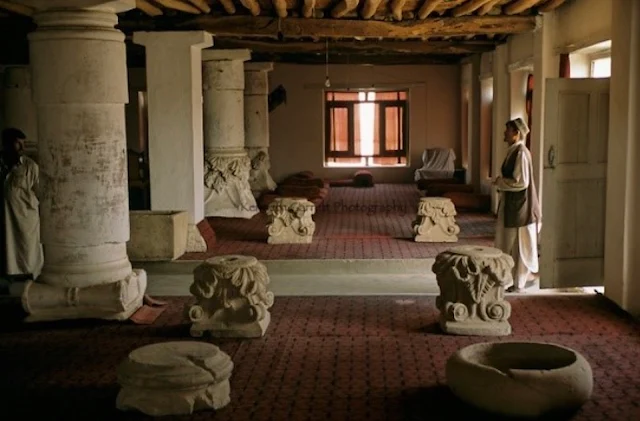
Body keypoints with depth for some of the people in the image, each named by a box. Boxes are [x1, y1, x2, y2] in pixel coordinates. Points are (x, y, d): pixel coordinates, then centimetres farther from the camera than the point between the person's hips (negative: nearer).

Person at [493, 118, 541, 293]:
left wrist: (500, 182, -11)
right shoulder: (513, 151, 11)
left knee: (520, 246, 2)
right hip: (511, 205, 9)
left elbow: (521, 182, -22)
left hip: (519, 206, -9)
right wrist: (501, 181, 5)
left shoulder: (521, 153, -17)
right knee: (508, 244, 14)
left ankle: (519, 284, 12)